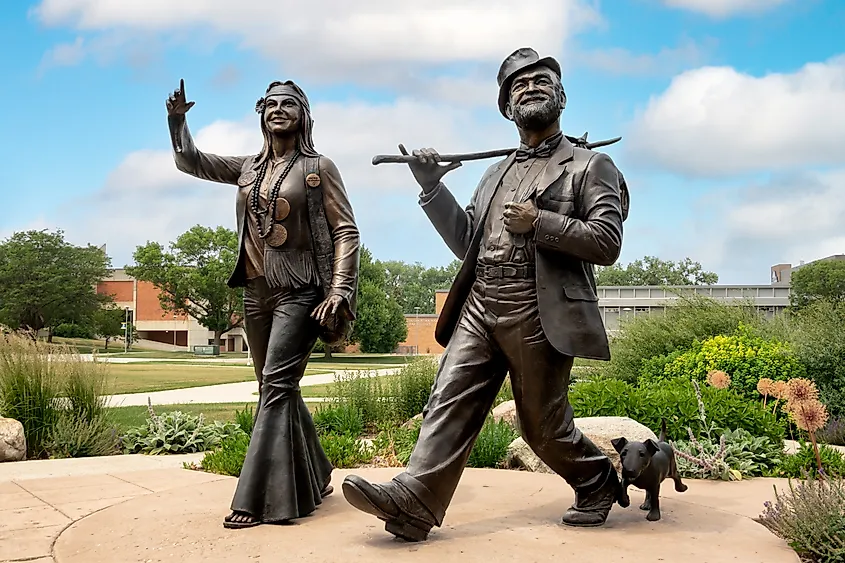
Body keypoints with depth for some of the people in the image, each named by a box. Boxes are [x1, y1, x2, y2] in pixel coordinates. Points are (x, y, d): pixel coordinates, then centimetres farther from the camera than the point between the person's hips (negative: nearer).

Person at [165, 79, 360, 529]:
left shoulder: (318, 168, -1)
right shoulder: (248, 168, 14)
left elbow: (346, 231, -5)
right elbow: (190, 161, 19)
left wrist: (338, 292, -15)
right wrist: (178, 118, 1)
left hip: (299, 292, -6)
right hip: (257, 291, 6)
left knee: (276, 383, -15)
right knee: (276, 389, 11)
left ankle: (260, 499, -13)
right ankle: (313, 479, 26)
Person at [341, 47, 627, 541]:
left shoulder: (590, 166, 3)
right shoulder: (496, 173, 22)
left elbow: (608, 242, -7)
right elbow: (466, 242, 19)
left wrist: (538, 222, -15)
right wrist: (432, 187, 9)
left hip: (538, 314, -5)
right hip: (479, 306, 6)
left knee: (542, 424, 5)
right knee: (450, 401, -6)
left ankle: (599, 484, 30)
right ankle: (413, 503, -10)